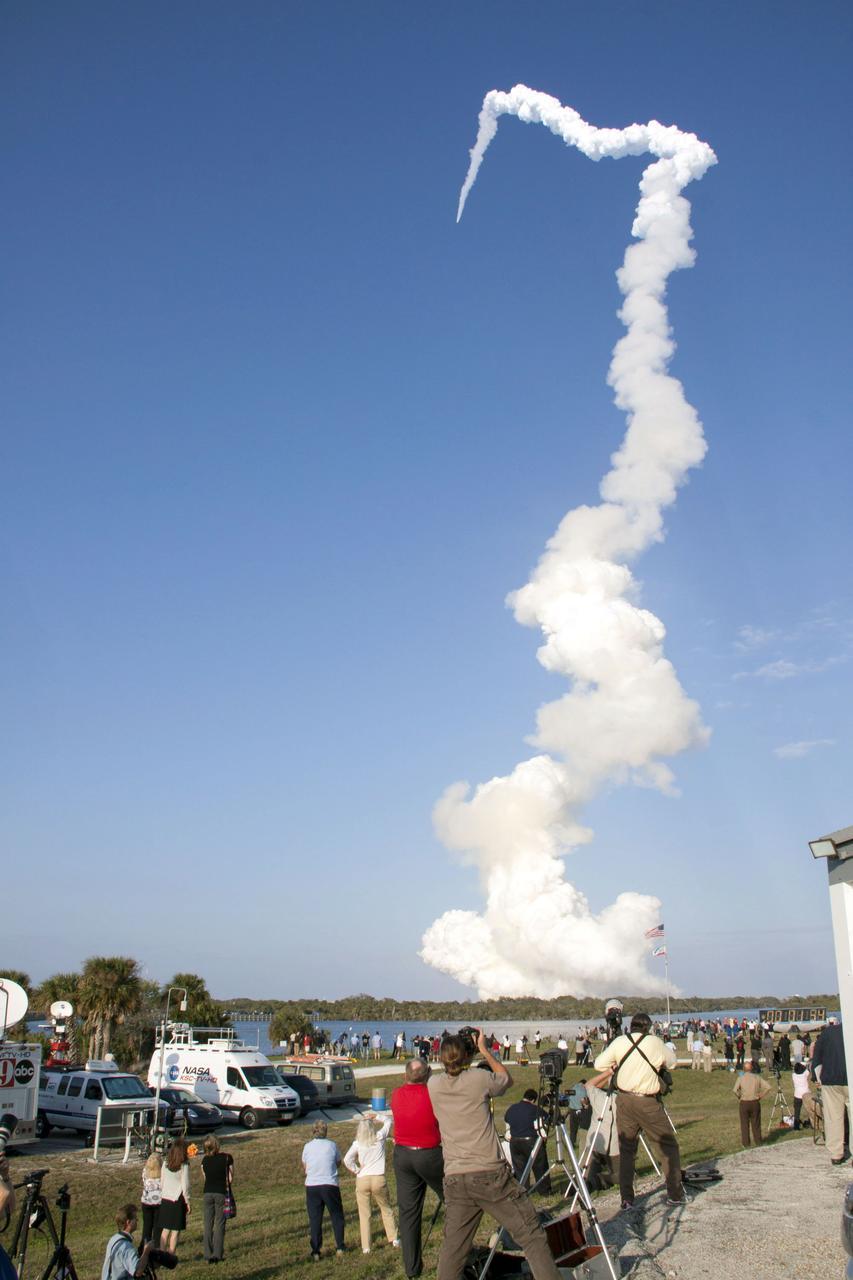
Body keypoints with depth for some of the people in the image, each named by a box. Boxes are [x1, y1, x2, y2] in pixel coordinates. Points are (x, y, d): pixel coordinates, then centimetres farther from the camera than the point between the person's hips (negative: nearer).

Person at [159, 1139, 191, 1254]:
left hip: (165, 1199, 5)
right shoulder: (184, 1165, -13)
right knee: (175, 1231, 4)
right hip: (178, 1200, -5)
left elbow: (161, 1183, 7)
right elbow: (185, 1186, -11)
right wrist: (187, 1202, -2)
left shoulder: (165, 1163, 1)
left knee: (165, 1230, 14)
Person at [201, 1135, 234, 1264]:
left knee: (208, 1224, 10)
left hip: (208, 1193, 2)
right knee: (219, 1224, 6)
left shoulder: (205, 1160, 1)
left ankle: (208, 1255, 10)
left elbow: (205, 1177, 5)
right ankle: (217, 1254, 4)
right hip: (222, 1193, -2)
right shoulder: (227, 1157, -7)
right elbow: (231, 1178, -4)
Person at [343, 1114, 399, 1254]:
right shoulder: (380, 1137, -1)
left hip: (362, 1180, -1)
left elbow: (347, 1159, -16)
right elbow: (388, 1120, 14)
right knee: (386, 1209, 20)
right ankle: (394, 1239, 23)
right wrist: (374, 1117, 10)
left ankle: (366, 1247, 7)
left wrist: (356, 1170, -3)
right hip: (379, 1179, 1)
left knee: (364, 1215, 9)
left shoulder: (357, 1143, -4)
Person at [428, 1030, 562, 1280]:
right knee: (531, 1236, 2)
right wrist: (485, 1049, 21)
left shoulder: (434, 1085, 4)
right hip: (491, 1175, -4)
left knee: (452, 1247, 12)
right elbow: (507, 1079, 17)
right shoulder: (479, 1079, -5)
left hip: (454, 1179, 4)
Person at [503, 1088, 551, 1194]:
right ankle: (545, 1190, 14)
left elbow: (506, 1124, 17)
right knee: (540, 1167, 8)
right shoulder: (536, 1109, -7)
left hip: (514, 1142, 4)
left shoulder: (511, 1109, 9)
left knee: (519, 1168, 11)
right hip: (531, 1141, -4)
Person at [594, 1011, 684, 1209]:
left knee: (626, 1149, 11)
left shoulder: (619, 1042, 0)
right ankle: (675, 1194, 12)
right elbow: (671, 1062, 9)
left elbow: (599, 1064, 3)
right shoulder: (654, 1043, -5)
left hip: (625, 1101, 3)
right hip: (648, 1103, -3)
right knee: (669, 1145, 12)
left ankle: (626, 1199, 8)